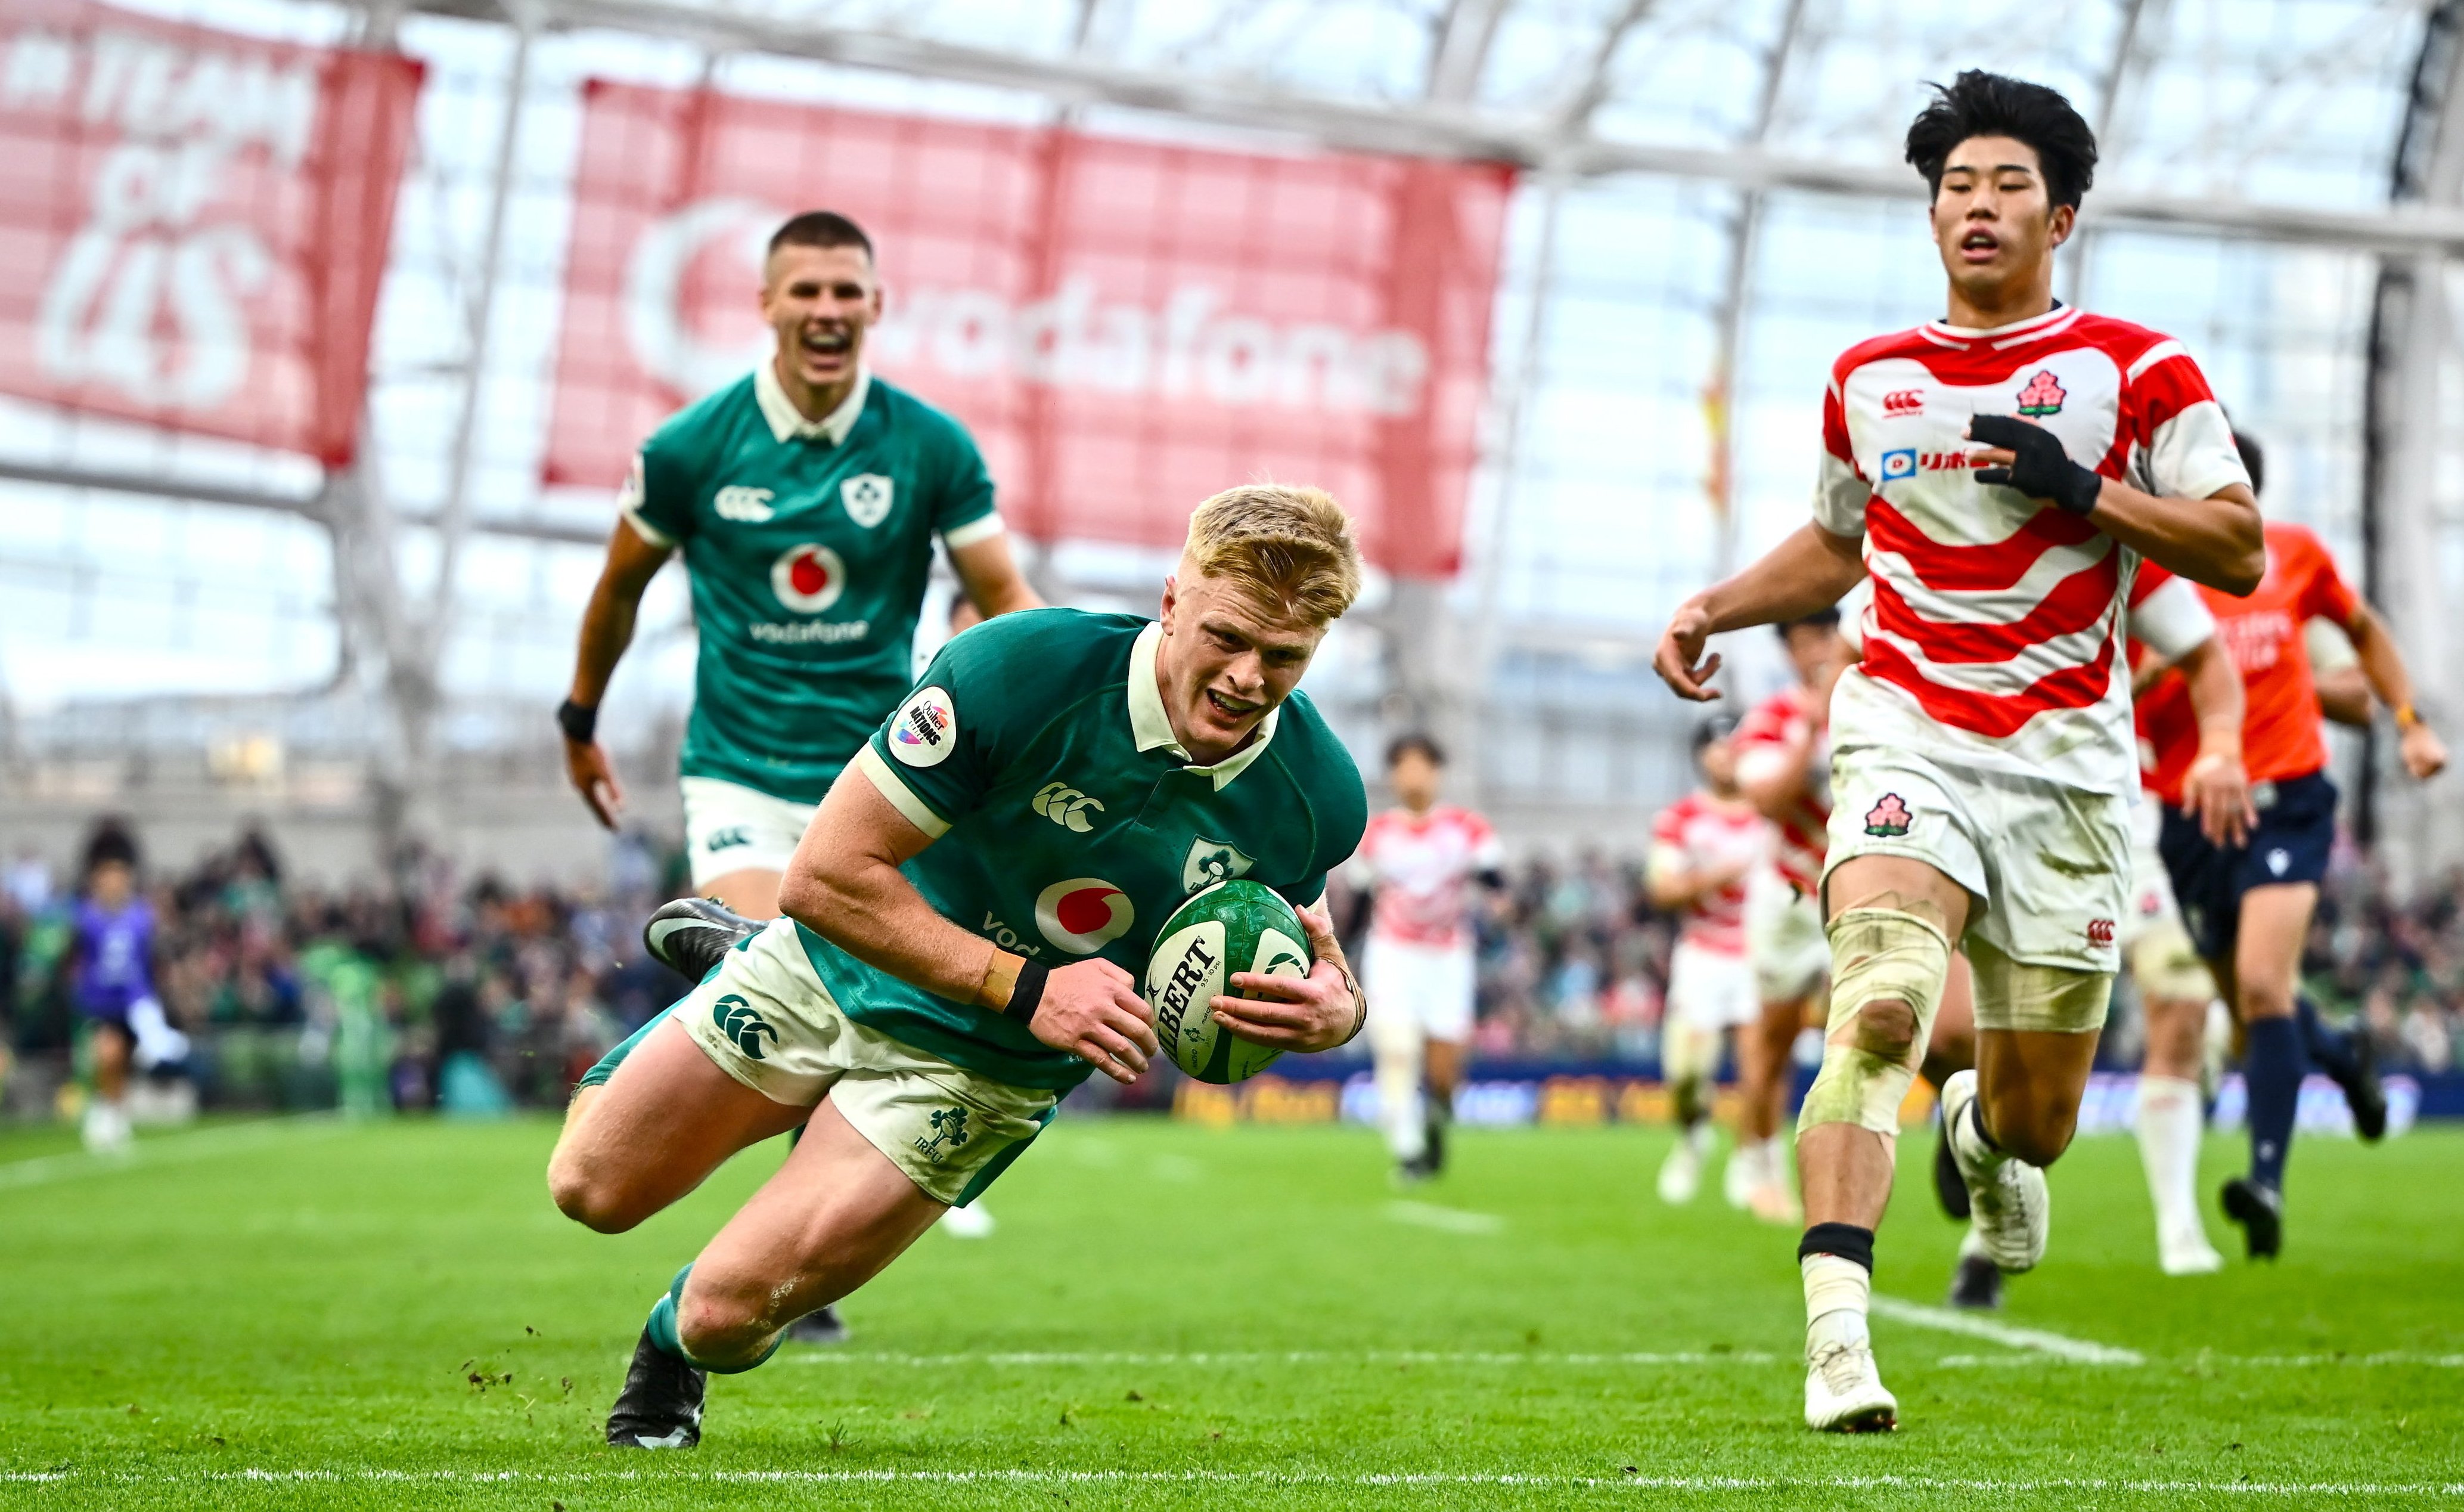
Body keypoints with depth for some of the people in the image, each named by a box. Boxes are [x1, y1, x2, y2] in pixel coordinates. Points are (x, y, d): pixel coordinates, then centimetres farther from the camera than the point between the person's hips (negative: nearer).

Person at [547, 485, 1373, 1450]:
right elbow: (824, 877, -28)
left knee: (726, 1313, -9)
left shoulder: (1317, 797, -22)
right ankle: (728, 957, 40)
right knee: (593, 1190, 14)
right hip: (838, 970, -1)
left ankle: (675, 1354, 30)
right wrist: (1026, 987, -34)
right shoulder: (1017, 671, -32)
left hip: (985, 1070, 1)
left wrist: (1334, 1008, -26)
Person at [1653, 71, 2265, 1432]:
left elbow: (2239, 552, -1)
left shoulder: (2139, 372, 3)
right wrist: (1713, 608, 14)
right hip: (1906, 737, 1)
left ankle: (1984, 1133, 46)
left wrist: (2085, 490, -13)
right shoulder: (1868, 380, 13)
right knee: (1881, 1008, -27)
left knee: (2037, 1117, 7)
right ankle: (1836, 1336, -33)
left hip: (2066, 761, 0)